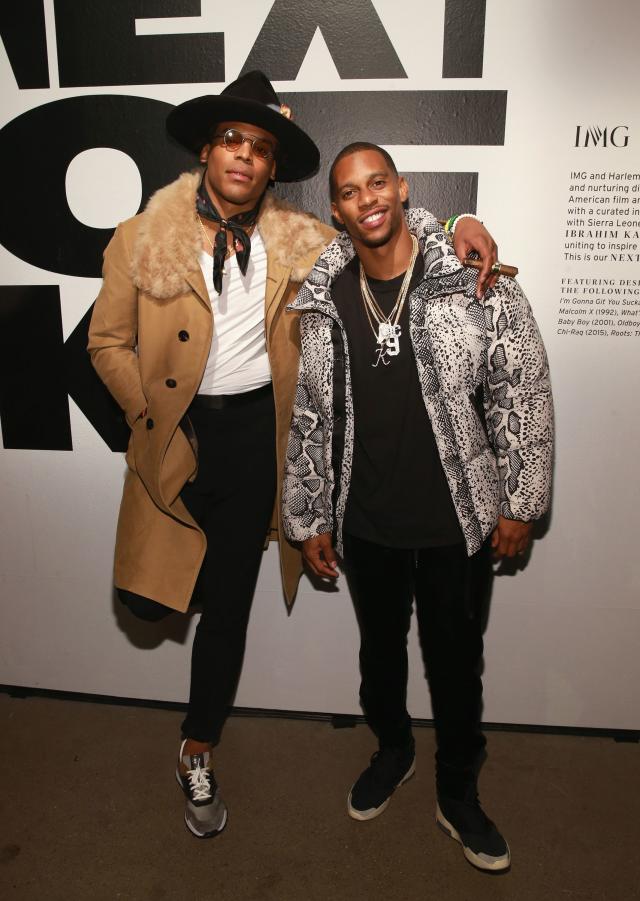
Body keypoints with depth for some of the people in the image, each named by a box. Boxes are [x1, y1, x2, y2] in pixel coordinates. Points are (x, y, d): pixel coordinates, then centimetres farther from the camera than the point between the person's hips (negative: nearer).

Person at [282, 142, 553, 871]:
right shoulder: (321, 304, -2)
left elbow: (523, 396, -6)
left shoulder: (476, 284, -11)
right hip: (365, 525, 3)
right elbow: (307, 418, 3)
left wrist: (520, 503, -6)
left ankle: (457, 792, 40)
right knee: (380, 648, 22)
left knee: (456, 662, 14)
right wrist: (308, 519, 5)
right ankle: (392, 749, 51)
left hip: (457, 522, -2)